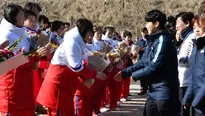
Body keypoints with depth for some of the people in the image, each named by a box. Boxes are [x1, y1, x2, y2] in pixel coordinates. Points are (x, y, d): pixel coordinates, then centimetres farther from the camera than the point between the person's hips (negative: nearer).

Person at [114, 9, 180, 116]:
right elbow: (143, 62, 17)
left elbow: (154, 67, -22)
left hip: (164, 93, -10)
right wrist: (124, 73, 9)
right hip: (154, 92, 10)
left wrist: (134, 75, -9)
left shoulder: (163, 41, -18)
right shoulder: (153, 41, 13)